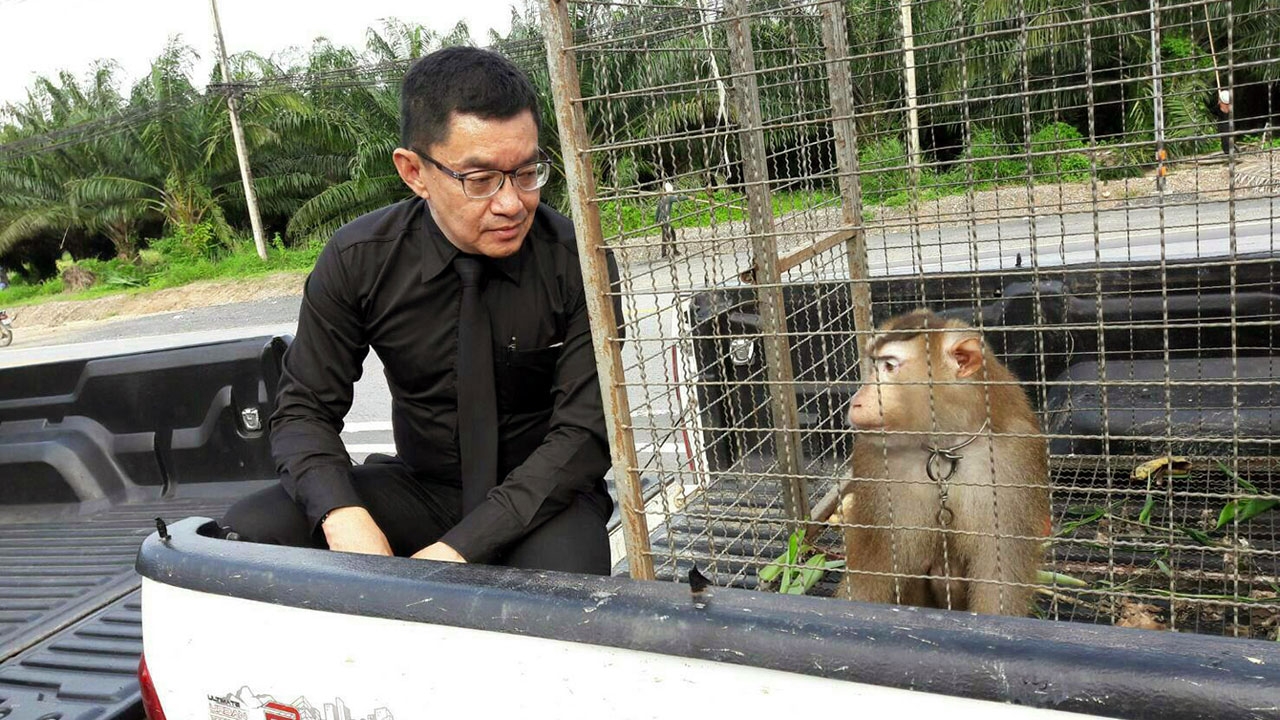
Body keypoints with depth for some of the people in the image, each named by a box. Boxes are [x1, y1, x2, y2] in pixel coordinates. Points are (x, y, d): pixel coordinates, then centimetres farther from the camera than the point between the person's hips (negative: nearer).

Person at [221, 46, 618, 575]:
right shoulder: (357, 261, -10)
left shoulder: (575, 262, -16)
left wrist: (459, 549, -27)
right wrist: (344, 517, -27)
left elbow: (584, 432, -18)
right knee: (243, 532, -19)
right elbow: (304, 410, -5)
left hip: (542, 496, -2)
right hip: (418, 487, 3)